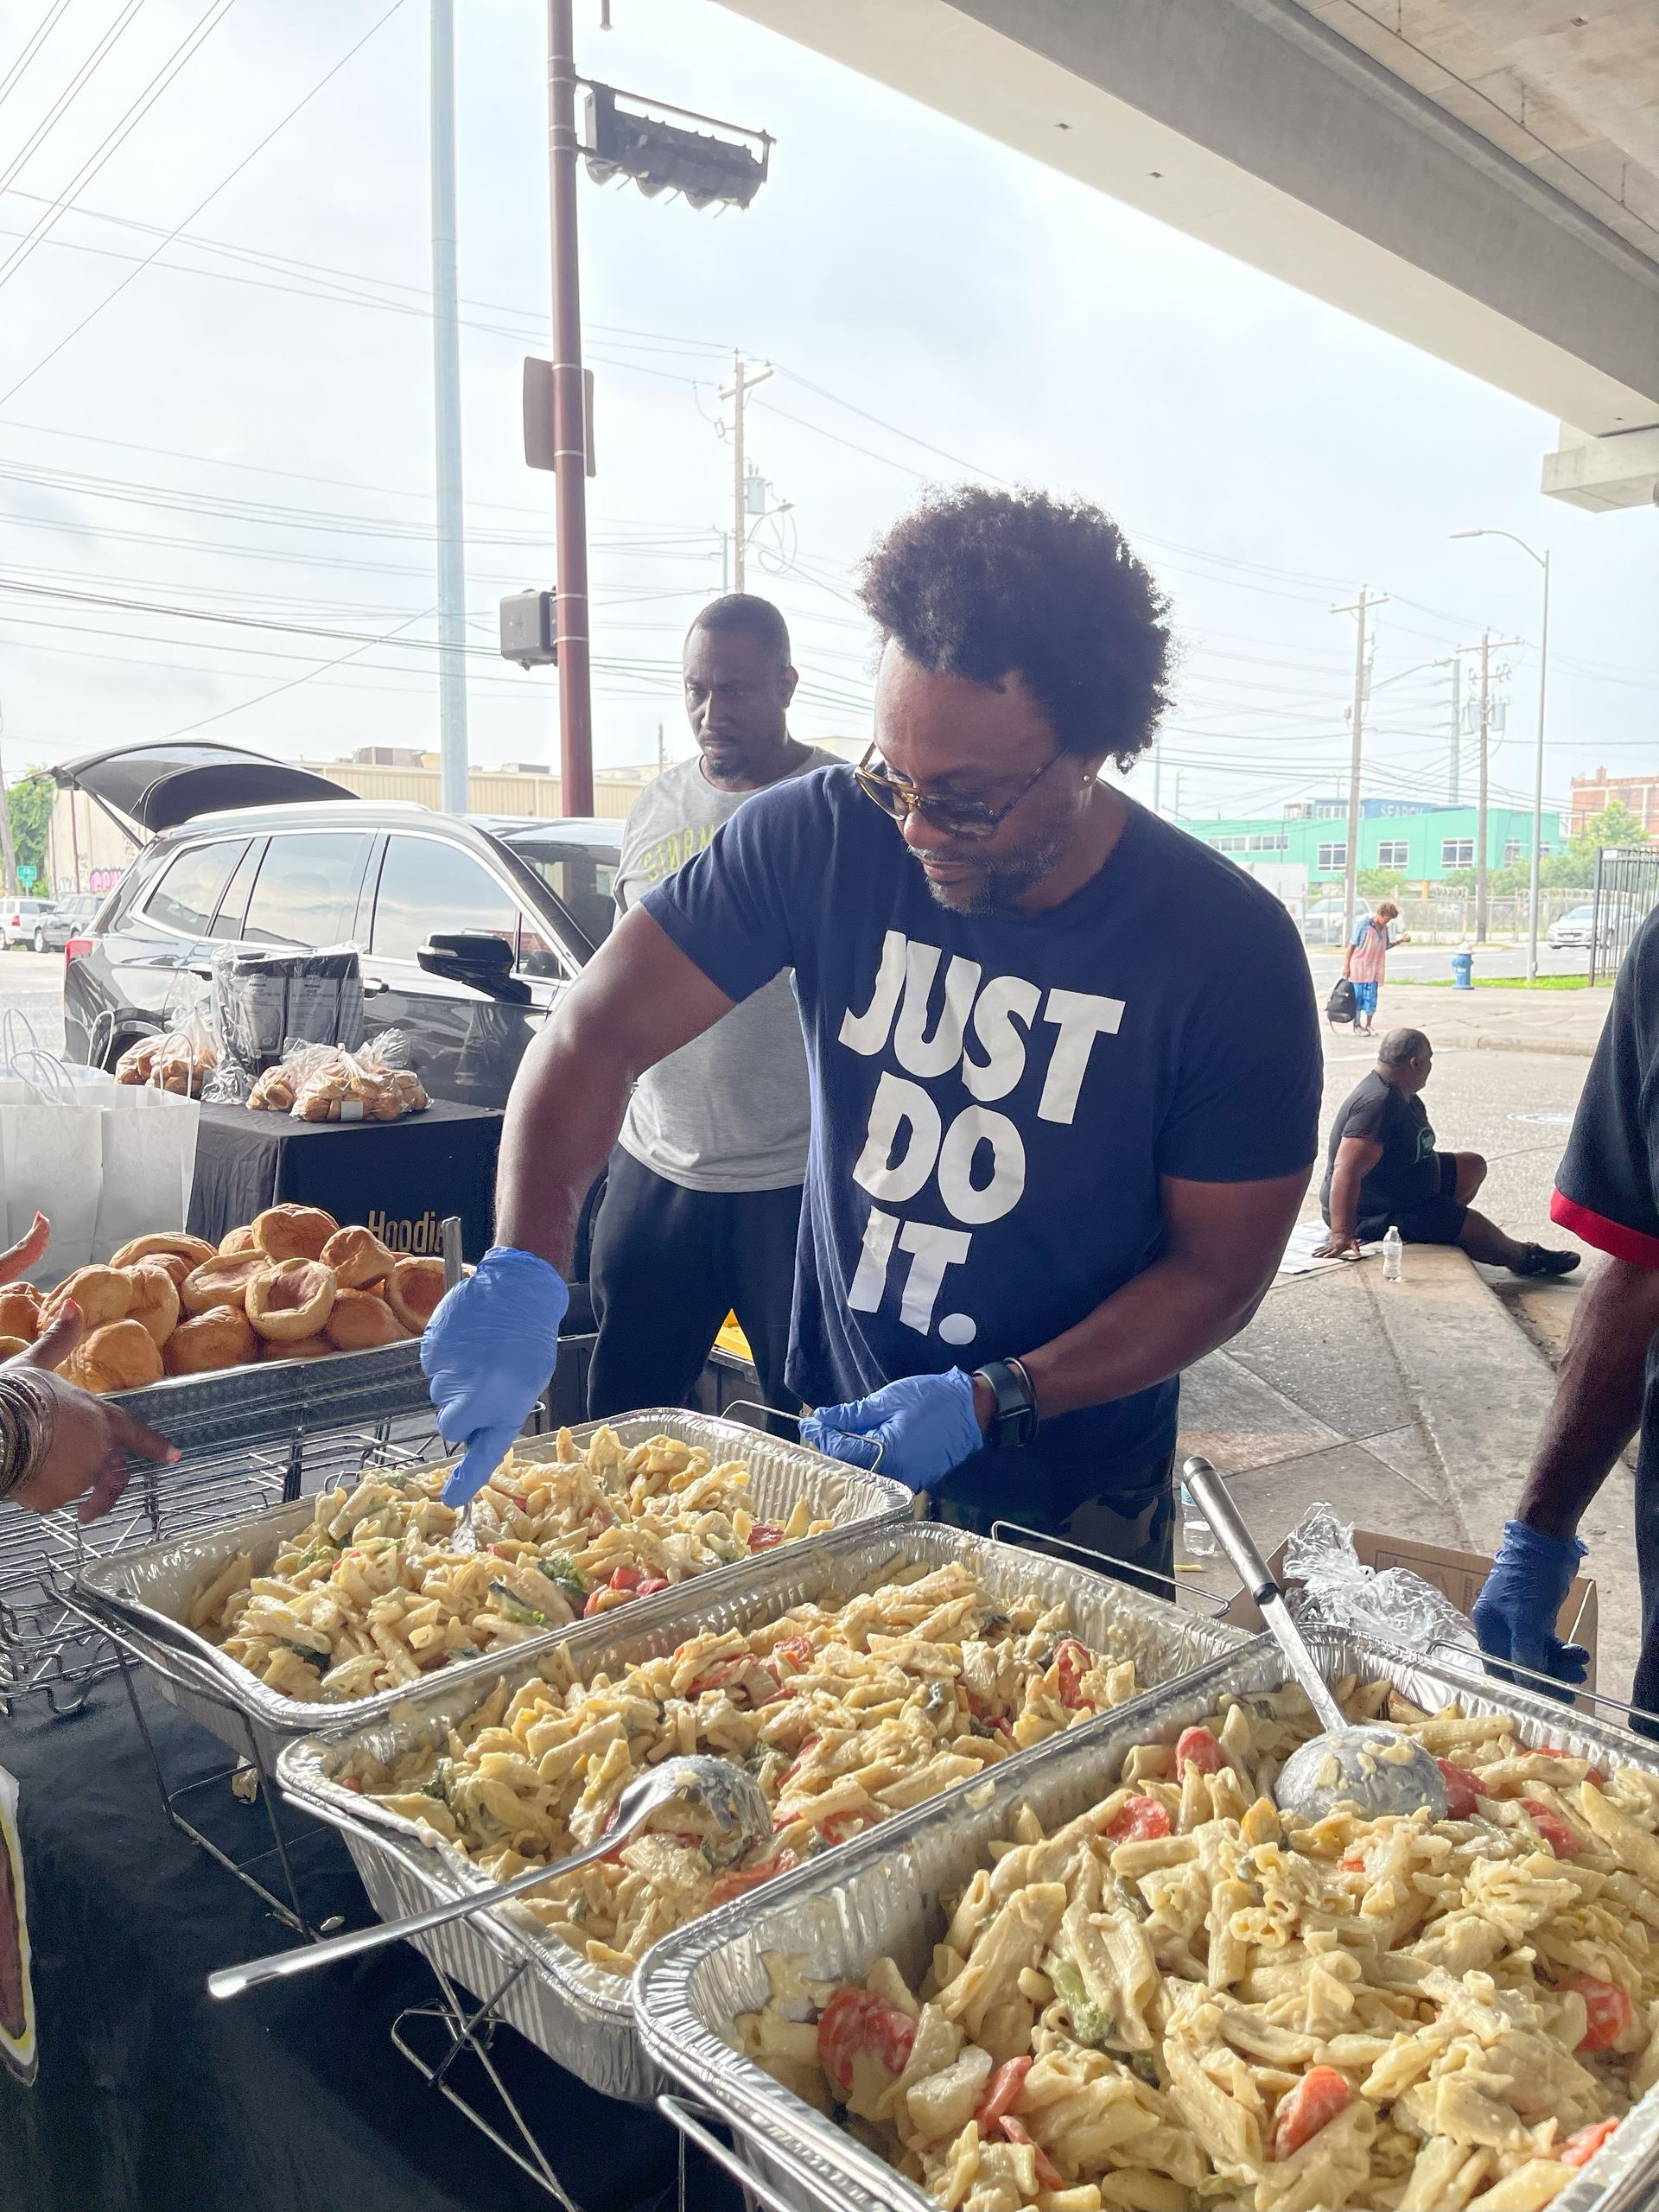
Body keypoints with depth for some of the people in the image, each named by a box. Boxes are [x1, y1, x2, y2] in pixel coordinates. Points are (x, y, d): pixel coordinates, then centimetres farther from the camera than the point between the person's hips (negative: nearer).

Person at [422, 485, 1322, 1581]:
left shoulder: (1230, 954, -21)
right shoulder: (822, 835, -15)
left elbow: (1221, 1269, -13)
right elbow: (601, 1030, -14)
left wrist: (994, 1402, -24)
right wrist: (525, 1271, -29)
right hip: (827, 1446, 3)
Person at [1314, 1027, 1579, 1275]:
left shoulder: (1403, 1095, 5)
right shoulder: (1377, 1104, -30)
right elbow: (1347, 1170, -38)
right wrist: (1342, 1235, -44)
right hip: (1369, 1215, -11)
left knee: (1473, 1166, 18)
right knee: (1473, 1225, -12)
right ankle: (1523, 1259, 19)